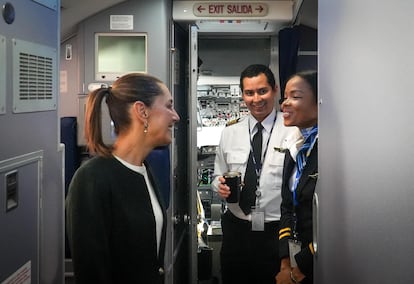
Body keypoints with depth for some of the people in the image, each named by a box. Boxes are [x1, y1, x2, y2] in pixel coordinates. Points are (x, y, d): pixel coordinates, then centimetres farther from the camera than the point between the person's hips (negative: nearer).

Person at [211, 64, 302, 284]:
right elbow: (218, 176, 16)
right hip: (236, 230, 3)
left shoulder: (294, 132, -7)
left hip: (278, 232, -3)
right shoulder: (229, 134, 7)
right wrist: (220, 185, -7)